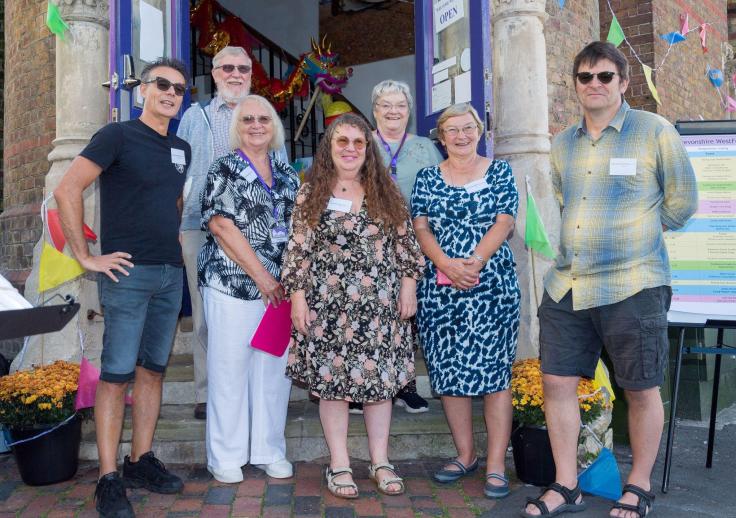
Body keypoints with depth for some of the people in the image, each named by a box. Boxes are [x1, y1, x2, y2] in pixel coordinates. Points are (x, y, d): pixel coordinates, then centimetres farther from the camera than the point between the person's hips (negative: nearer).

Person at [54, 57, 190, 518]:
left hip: (171, 273, 7)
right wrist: (86, 256, -13)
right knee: (117, 373, -4)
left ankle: (142, 461, 23)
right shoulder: (118, 135, -5)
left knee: (154, 370, 11)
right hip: (128, 273, -7)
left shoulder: (182, 149, 15)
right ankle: (109, 479, 4)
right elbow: (67, 191, -12)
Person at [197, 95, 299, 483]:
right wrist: (261, 275, -14)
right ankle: (226, 456, 15)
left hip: (278, 288, 5)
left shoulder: (286, 174, 14)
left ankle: (269, 450, 22)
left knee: (274, 368, 8)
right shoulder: (224, 170, -1)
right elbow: (222, 226, -11)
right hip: (231, 285, -5)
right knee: (229, 369, 2)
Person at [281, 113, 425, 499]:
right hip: (327, 304, -2)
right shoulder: (311, 193, 2)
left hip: (380, 303, 2)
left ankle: (381, 463, 19)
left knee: (380, 378, 6)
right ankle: (339, 465, 15)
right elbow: (298, 248, -1)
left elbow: (405, 241, 10)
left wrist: (408, 283, 4)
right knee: (331, 380, 2)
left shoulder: (385, 192, 9)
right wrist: (297, 296, -6)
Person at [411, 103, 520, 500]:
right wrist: (447, 264, -14)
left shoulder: (500, 172, 7)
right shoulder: (427, 178, 12)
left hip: (492, 285, -2)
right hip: (438, 289, 3)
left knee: (493, 370, -4)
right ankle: (465, 455, 21)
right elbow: (421, 228, 3)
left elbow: (504, 223, -3)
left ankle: (496, 464, 4)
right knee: (447, 372, 6)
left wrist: (474, 263, -17)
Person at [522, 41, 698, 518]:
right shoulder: (563, 144, 12)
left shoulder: (655, 131, -2)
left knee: (641, 389, 7)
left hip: (632, 286, -4)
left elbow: (683, 201, 3)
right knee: (557, 382, 5)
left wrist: (635, 231, 9)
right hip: (566, 286, 5)